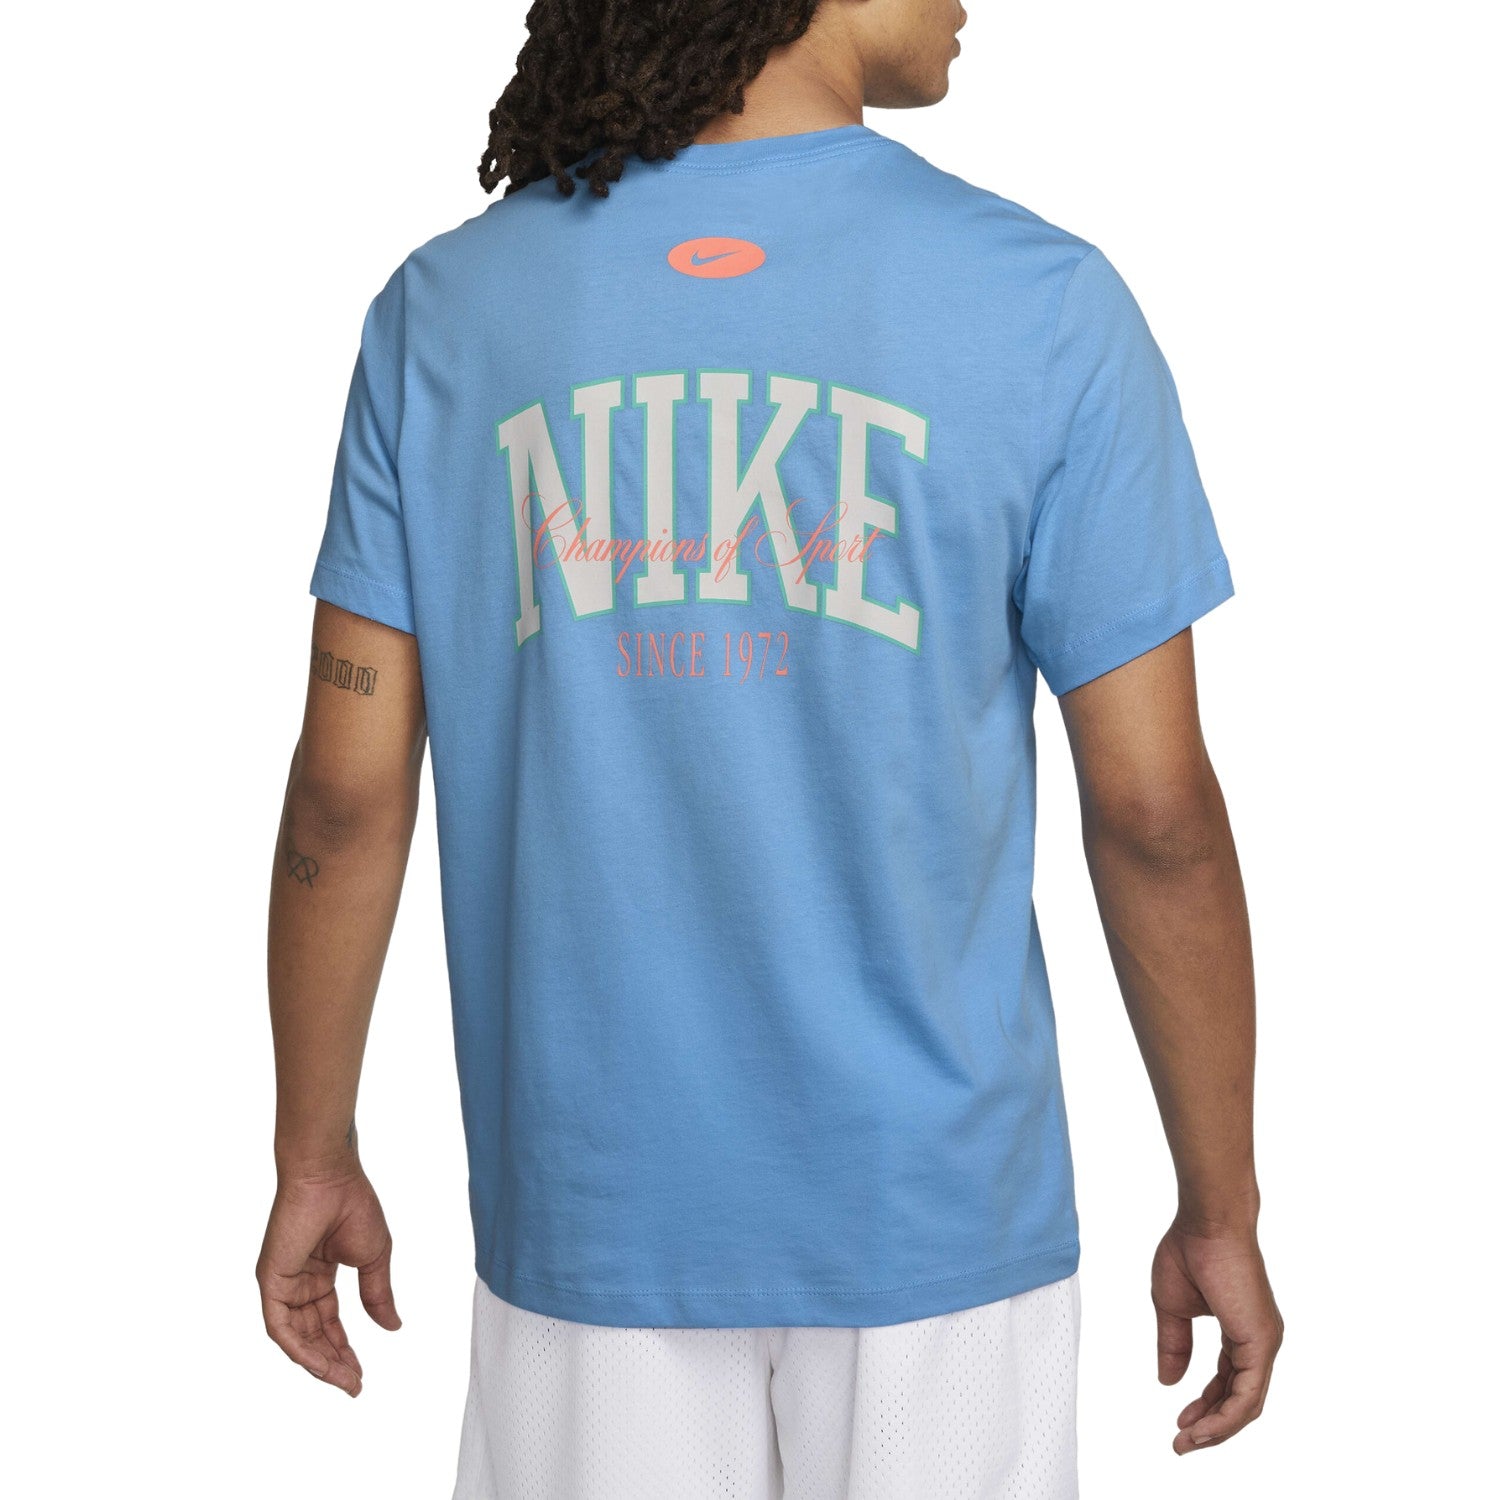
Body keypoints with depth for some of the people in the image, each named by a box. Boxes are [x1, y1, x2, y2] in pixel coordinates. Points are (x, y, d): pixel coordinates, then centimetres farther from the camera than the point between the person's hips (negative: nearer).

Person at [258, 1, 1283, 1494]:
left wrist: (314, 1157, 10)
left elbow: (349, 785, -2)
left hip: (592, 1205, 2)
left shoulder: (441, 308, -3)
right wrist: (1221, 1211, 3)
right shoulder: (1043, 303, -9)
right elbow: (1155, 808, -8)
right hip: (933, 1205, -2)